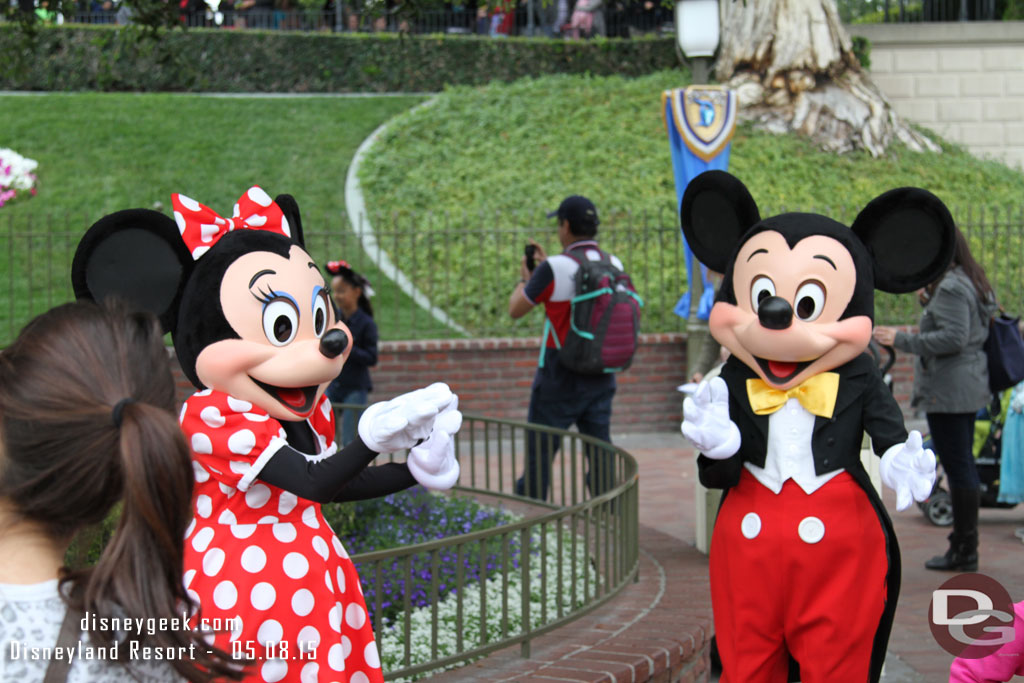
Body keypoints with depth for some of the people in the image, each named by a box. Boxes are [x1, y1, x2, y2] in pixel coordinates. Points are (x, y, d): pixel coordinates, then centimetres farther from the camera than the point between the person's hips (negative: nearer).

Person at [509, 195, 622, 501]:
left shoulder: (555, 268, -17)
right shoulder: (614, 266, 3)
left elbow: (516, 310, -6)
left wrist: (524, 278, 13)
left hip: (560, 376, -5)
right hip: (602, 374, 5)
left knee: (538, 452, 4)